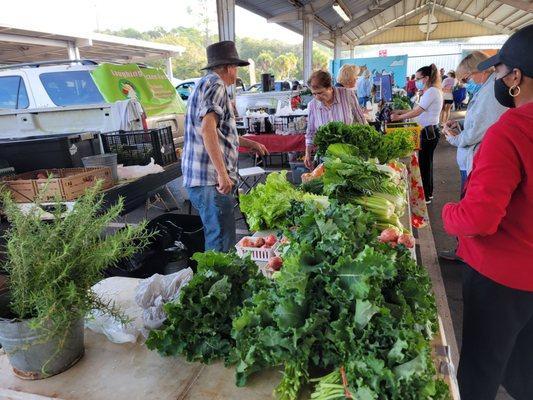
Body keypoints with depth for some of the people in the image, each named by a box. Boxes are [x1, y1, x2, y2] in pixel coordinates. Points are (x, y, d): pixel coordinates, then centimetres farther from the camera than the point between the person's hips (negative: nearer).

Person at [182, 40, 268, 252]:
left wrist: (249, 143, 39)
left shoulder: (205, 84, 24)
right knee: (222, 242, -7)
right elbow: (207, 129, -23)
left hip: (199, 178, 11)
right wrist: (222, 173, -27)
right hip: (211, 179, -11)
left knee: (215, 236, 18)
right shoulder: (215, 84, -8)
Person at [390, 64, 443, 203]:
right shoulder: (431, 91, 16)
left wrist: (398, 117, -10)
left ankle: (425, 196, 8)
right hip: (430, 131, 10)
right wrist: (400, 111, 8)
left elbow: (417, 112, -19)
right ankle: (428, 193, 29)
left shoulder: (432, 91, -16)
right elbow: (418, 110, 15)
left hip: (429, 131, -10)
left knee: (424, 163, -2)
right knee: (426, 162, 17)